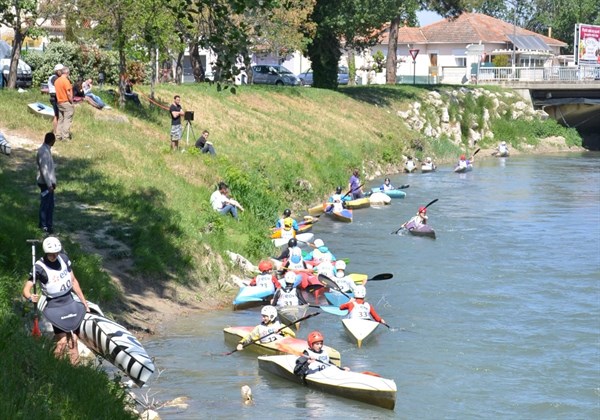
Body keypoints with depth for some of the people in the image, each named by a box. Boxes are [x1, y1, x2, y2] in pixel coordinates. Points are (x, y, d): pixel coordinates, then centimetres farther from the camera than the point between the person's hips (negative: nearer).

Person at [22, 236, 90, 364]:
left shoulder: (64, 259, -2)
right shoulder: (39, 267, -18)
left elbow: (73, 281, 9)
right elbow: (26, 289, -19)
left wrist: (84, 302, 12)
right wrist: (30, 297, -42)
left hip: (70, 303, 5)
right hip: (54, 307, -5)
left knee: (73, 339, 7)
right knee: (62, 341, -12)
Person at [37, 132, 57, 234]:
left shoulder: (47, 150, 10)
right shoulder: (43, 151, -21)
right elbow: (44, 170, -23)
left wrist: (53, 182, 20)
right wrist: (49, 184, -22)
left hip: (49, 182, 10)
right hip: (45, 183, -10)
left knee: (50, 204, 15)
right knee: (45, 205, 0)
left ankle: (48, 224, 23)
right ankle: (44, 226, 9)